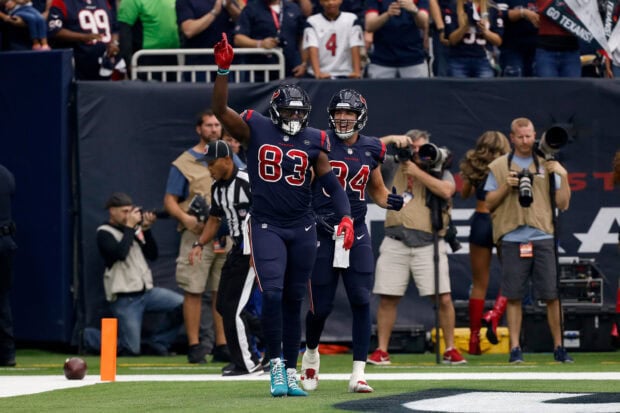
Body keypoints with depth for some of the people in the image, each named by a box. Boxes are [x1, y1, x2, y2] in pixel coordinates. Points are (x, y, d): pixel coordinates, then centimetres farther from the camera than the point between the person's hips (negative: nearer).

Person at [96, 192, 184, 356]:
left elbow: (152, 255, 10)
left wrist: (145, 229, -2)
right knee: (131, 350, -10)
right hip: (125, 299, -6)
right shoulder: (104, 233, -4)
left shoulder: (134, 229, 13)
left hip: (147, 291, 6)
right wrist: (129, 226, -14)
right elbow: (120, 253, -21)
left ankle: (156, 343, 2)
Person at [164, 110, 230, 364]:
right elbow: (170, 200, -1)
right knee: (193, 290, -5)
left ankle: (222, 345, 10)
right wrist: (186, 218, -20)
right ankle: (194, 346, -1)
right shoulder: (184, 163, 1)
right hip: (197, 235, -4)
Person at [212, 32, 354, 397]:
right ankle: (276, 365, -6)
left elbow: (331, 183, 2)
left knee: (294, 301, 8)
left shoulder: (313, 141, 2)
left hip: (303, 229, 3)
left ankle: (291, 373, 15)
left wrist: (345, 216, -13)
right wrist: (223, 70, -25)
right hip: (267, 227, -2)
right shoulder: (255, 129, -3)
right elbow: (220, 109, -14)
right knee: (272, 295, -16)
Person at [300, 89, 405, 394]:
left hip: (356, 234, 3)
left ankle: (358, 374, -6)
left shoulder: (371, 150, 8)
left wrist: (391, 201, 1)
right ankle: (311, 352, 33)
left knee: (361, 302, -8)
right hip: (322, 233, -3)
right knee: (321, 306, 1)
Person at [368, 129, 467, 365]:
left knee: (443, 298, -7)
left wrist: (417, 172, -9)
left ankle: (450, 350, 5)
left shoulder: (439, 171, 8)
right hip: (395, 243, 2)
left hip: (428, 244, -2)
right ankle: (381, 351, 7)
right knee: (387, 299, -1)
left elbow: (446, 191, -12)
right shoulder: (395, 168, 14)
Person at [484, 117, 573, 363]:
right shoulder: (498, 167, 10)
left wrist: (563, 177, -4)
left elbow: (563, 204, 9)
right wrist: (506, 186, -7)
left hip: (543, 238, 0)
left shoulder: (547, 165, 12)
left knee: (552, 296, -3)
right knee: (513, 296, -1)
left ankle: (558, 347, 5)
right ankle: (515, 349, 4)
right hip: (512, 239, 0)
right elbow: (489, 204, 9)